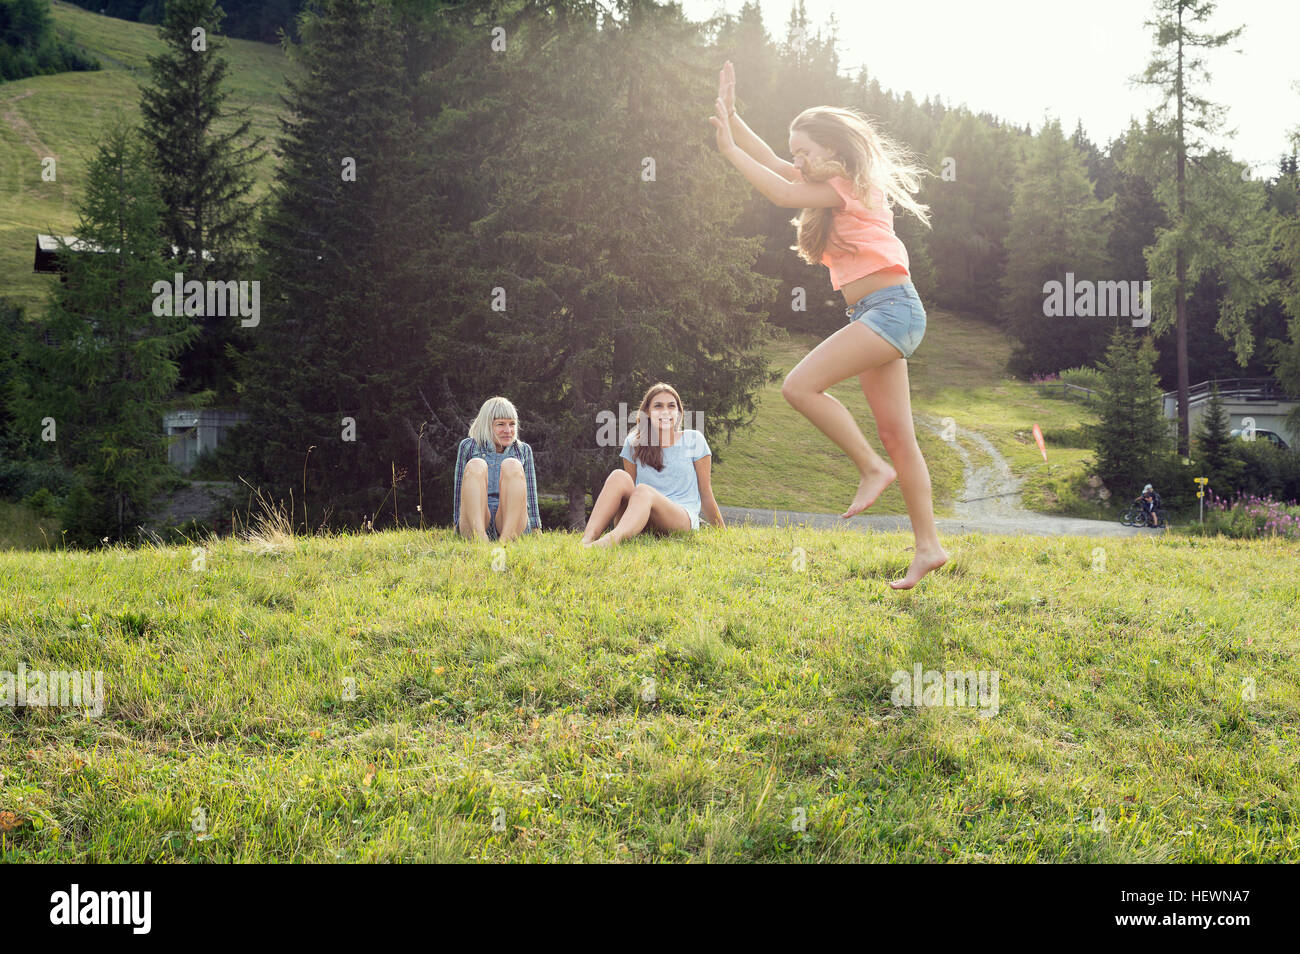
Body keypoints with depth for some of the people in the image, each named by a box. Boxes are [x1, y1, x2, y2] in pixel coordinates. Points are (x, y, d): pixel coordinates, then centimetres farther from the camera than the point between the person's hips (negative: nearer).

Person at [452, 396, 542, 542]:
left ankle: (506, 539, -39)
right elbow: (459, 492, 14)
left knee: (512, 465, -21)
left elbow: (531, 497, 17)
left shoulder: (523, 450, 18)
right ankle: (480, 539, -43)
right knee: (476, 465, -23)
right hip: (474, 524, -1)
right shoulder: (469, 446, 12)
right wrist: (458, 529, 10)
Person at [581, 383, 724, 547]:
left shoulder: (693, 440, 9)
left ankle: (611, 540, -65)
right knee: (619, 477, -23)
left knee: (644, 490, -33)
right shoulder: (634, 443, 14)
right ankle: (587, 539, -45)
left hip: (683, 519, -3)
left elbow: (706, 495, 10)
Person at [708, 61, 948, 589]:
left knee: (800, 385, -20)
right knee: (896, 436, 5)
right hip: (873, 316, 10)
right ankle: (928, 546, 6)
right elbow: (773, 163, 19)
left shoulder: (854, 185, -6)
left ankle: (872, 468, -9)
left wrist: (729, 148, -8)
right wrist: (730, 116, 10)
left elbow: (783, 194, -13)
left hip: (892, 307, -10)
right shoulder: (833, 187, 19)